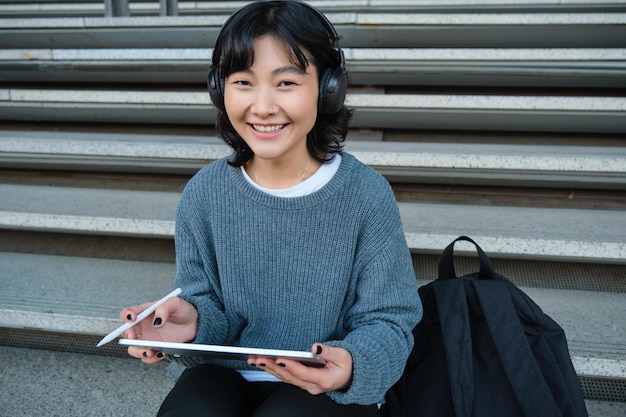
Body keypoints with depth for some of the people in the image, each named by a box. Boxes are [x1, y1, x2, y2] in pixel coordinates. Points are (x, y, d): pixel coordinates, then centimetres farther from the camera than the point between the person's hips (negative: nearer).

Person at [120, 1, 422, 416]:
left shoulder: (367, 195, -13)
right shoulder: (203, 194, -5)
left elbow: (389, 321, -8)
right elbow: (208, 305, 3)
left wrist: (352, 366, -29)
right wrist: (193, 323, -21)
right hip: (226, 372, 2)